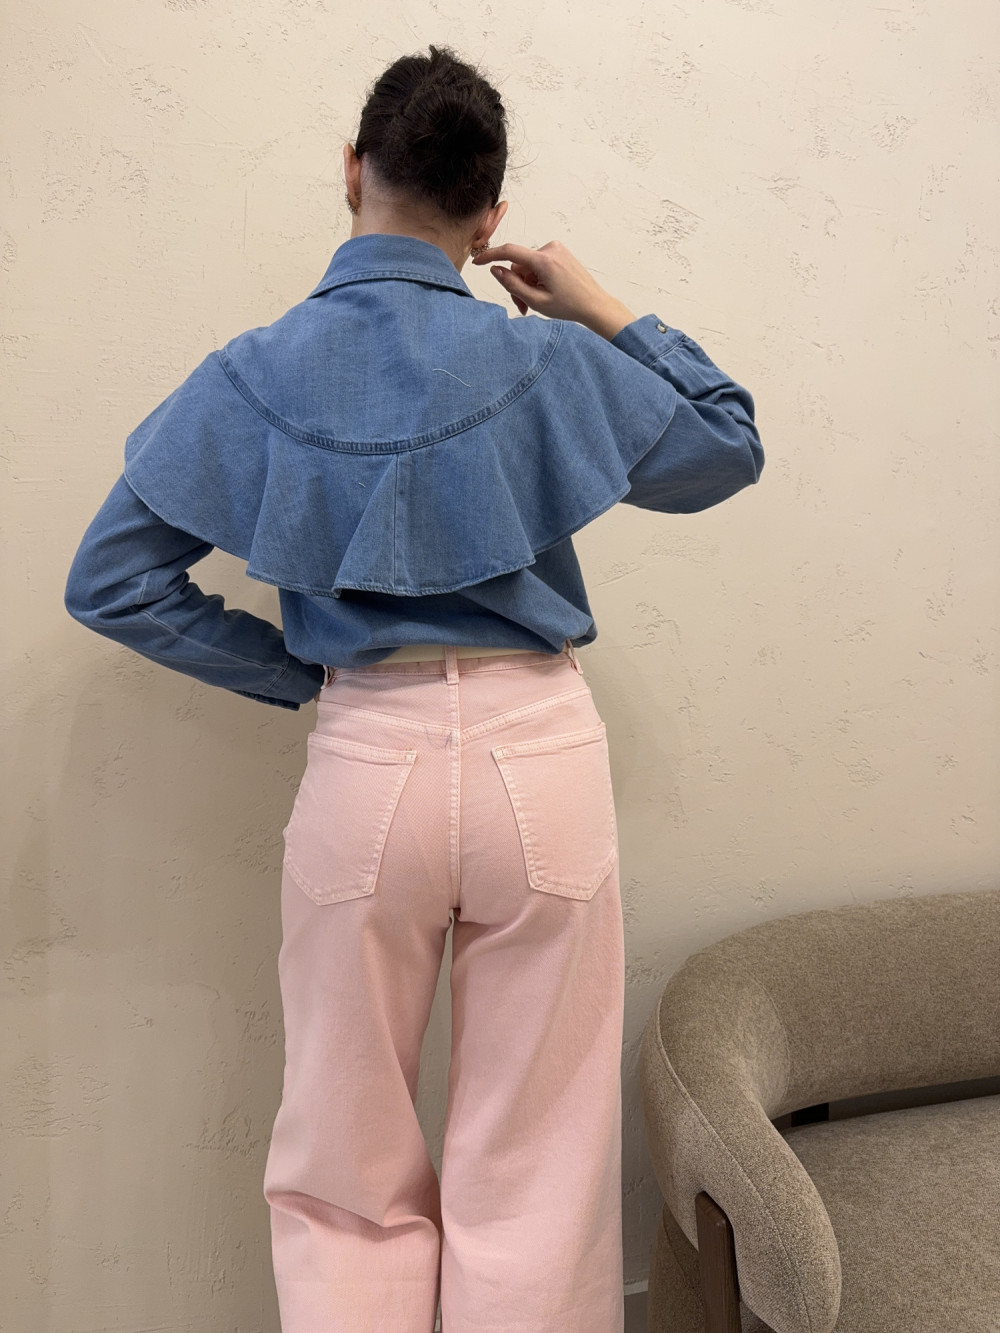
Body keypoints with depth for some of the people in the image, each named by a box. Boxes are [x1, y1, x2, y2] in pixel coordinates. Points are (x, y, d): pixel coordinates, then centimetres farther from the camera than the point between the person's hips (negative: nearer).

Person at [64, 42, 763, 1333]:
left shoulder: (252, 375, 1)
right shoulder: (542, 358, -3)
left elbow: (109, 581, 2)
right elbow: (728, 448, 11)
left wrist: (294, 672, 6)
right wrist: (604, 313, 13)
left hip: (364, 758, 1)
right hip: (539, 752, 0)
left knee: (345, 1180, 18)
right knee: (533, 1179, 14)